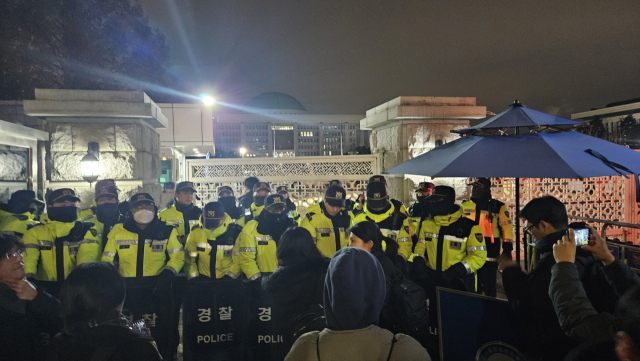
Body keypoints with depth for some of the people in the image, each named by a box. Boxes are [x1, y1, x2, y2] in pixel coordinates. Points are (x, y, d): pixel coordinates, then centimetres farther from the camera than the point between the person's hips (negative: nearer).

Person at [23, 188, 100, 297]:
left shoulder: (87, 232, 7)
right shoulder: (35, 232, 8)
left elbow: (88, 259, -7)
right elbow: (28, 257, -6)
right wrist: (29, 278, -26)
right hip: (44, 289, 1)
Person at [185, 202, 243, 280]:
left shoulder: (235, 232, -9)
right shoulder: (196, 233, -3)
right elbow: (189, 257, 9)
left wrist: (232, 273, -7)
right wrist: (193, 273, -1)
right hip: (203, 277, 2)